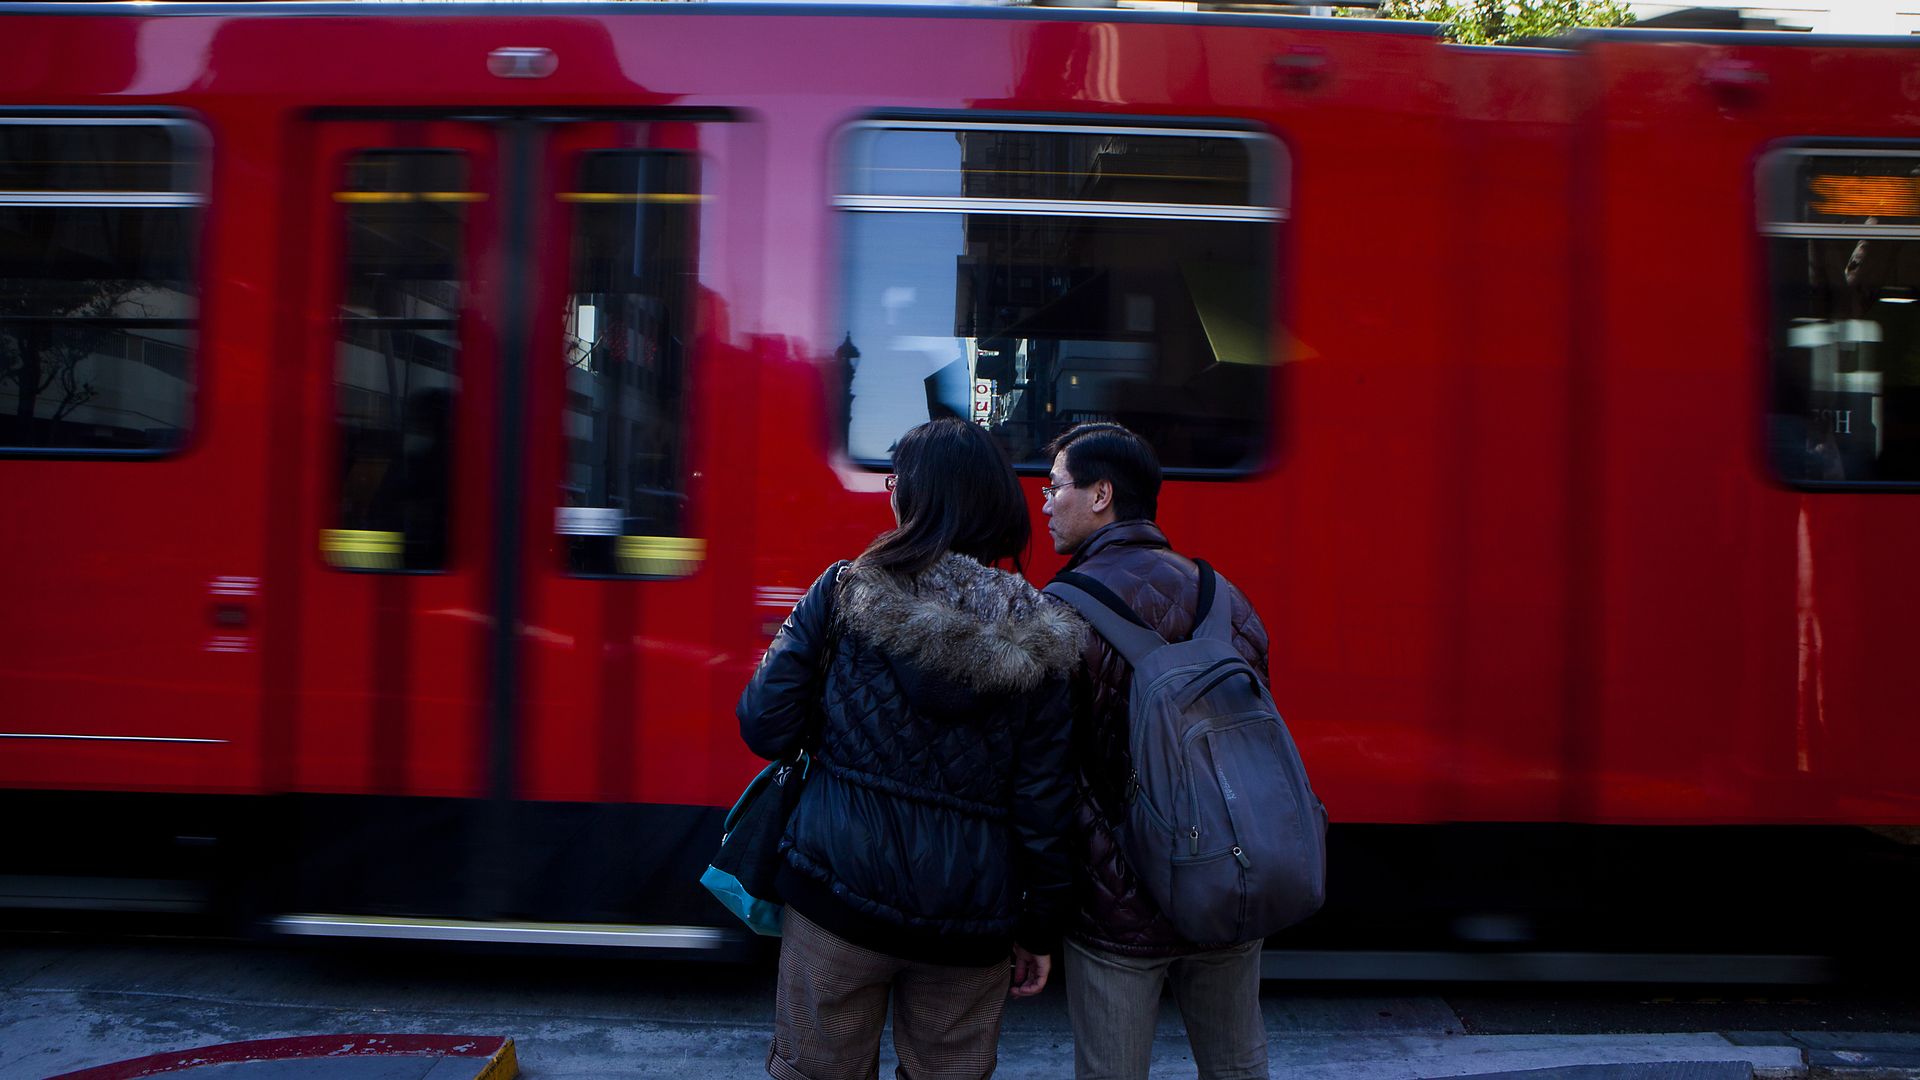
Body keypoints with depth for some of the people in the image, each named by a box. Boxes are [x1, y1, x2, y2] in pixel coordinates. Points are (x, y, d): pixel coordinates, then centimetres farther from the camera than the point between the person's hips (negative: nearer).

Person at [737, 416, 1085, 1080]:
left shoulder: (843, 592, -8)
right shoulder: (1038, 639, -4)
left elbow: (765, 727, -7)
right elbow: (1045, 801, -4)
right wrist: (1041, 927, 6)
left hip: (841, 892, -1)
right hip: (970, 917, 1)